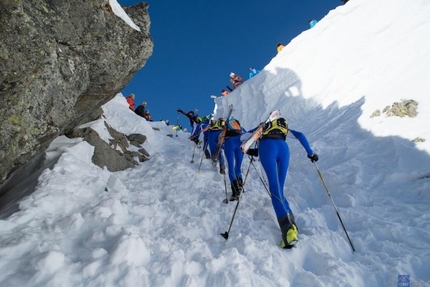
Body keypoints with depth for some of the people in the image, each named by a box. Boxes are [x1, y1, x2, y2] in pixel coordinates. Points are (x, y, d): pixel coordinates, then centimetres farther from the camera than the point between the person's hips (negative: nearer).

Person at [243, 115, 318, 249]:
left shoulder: (262, 127, 38)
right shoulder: (285, 127, 40)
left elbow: (243, 137, 29)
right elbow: (300, 135, 24)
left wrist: (250, 151, 39)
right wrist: (310, 152, 28)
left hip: (266, 146, -2)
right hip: (283, 147, 2)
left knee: (275, 189, -13)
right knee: (279, 189, 9)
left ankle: (288, 227, -32)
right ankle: (290, 225, -5)